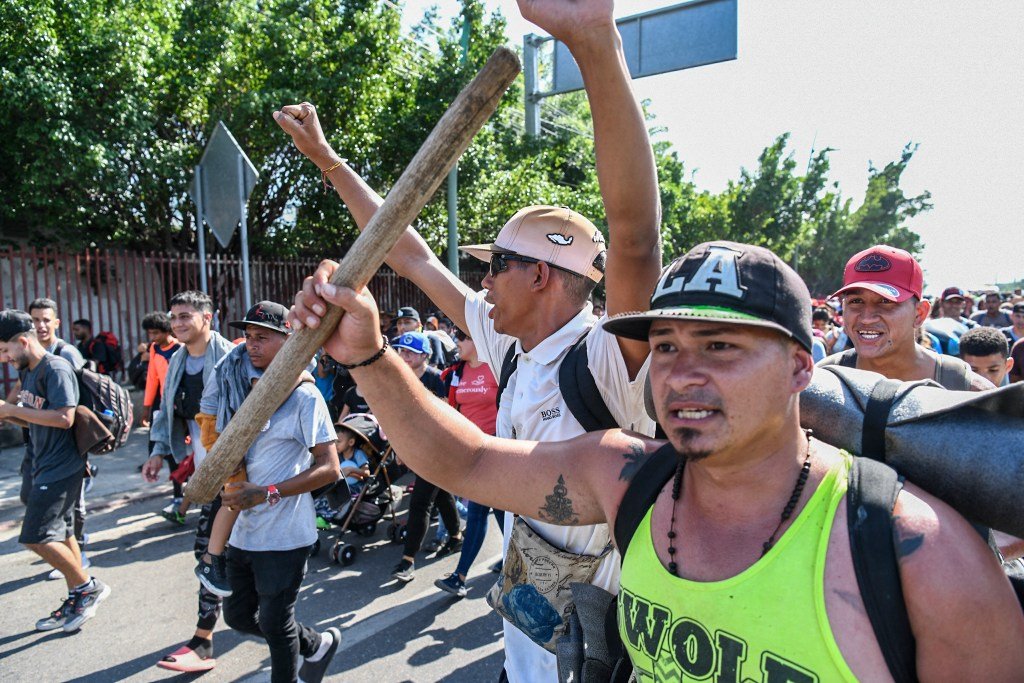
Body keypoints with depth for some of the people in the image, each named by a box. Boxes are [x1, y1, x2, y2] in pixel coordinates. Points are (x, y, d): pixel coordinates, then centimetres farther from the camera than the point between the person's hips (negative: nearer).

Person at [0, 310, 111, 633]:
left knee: (36, 536, -10)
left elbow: (64, 418, -25)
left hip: (61, 468, -10)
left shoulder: (56, 369, -16)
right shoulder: (27, 372, 13)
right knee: (61, 535, 14)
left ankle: (89, 587, 6)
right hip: (46, 466, 10)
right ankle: (76, 601, 25)